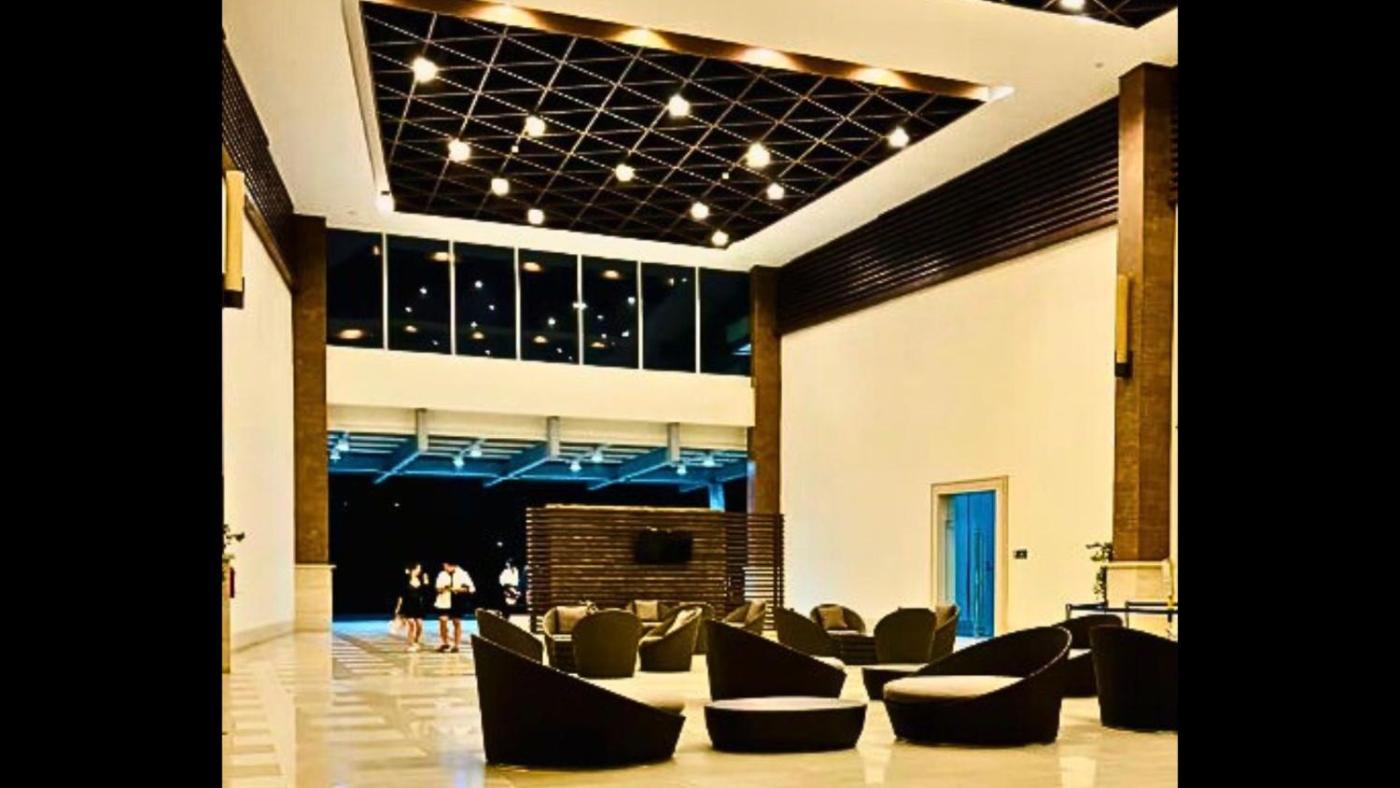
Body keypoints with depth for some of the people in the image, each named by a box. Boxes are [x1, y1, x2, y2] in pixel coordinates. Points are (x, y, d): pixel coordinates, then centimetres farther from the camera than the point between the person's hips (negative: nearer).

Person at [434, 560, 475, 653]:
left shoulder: (462, 574, -3)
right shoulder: (442, 574, 7)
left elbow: (471, 588, -3)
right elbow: (438, 588, 13)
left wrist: (459, 590, -17)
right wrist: (442, 589, -10)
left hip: (457, 602, -2)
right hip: (444, 602, 2)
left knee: (456, 623, 4)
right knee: (442, 621, -9)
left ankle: (456, 645, 13)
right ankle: (445, 643, 7)